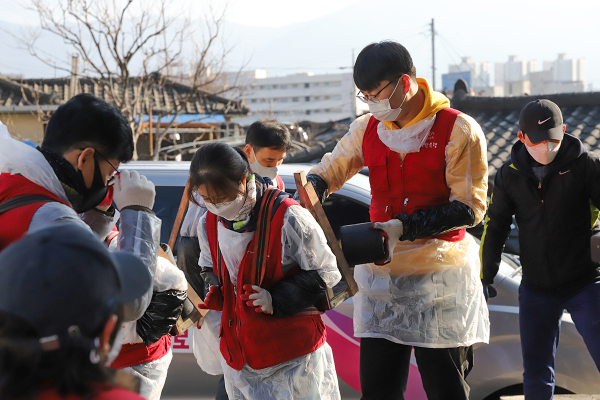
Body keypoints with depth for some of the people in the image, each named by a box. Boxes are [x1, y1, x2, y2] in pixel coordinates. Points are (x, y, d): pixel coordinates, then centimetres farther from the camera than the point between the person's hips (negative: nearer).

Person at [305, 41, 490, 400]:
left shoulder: (459, 130, -8)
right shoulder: (367, 129, 8)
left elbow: (469, 208, -12)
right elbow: (326, 173, 19)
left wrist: (404, 227, -20)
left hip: (440, 278, -4)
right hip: (381, 275, 4)